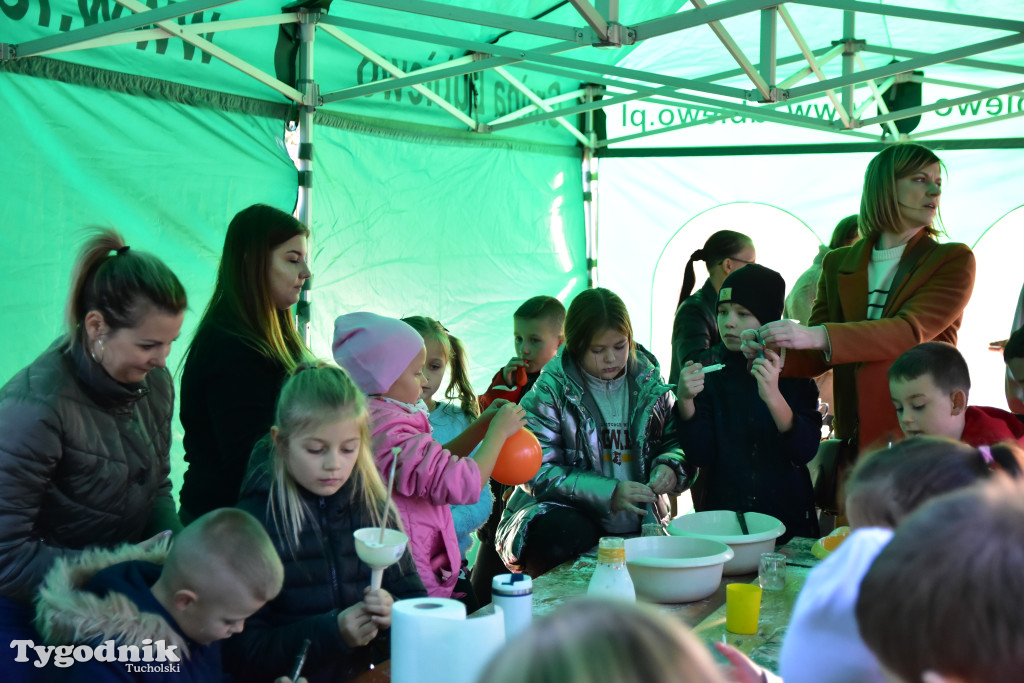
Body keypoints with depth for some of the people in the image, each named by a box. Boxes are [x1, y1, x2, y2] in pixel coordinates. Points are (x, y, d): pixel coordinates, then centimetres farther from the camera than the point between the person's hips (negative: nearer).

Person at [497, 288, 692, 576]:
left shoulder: (648, 382, 9)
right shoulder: (552, 390, -3)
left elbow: (677, 441, 17)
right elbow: (537, 473, -10)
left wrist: (670, 467, -8)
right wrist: (608, 493, -20)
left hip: (639, 525, 4)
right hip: (564, 513, -4)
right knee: (559, 535, -36)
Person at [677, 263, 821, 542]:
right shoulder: (707, 369, 1)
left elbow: (806, 451, -10)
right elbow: (699, 456, -4)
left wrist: (773, 397, -24)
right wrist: (685, 401, -20)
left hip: (788, 517, 0)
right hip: (723, 516, 0)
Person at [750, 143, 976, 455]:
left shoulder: (953, 260, 0)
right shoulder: (838, 264, 12)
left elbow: (912, 330, -16)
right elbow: (817, 357, 8)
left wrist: (818, 336, -28)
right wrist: (772, 352, -15)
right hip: (855, 435, 3)